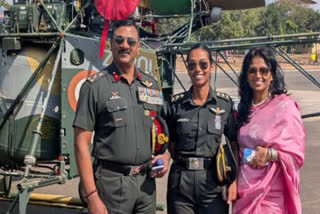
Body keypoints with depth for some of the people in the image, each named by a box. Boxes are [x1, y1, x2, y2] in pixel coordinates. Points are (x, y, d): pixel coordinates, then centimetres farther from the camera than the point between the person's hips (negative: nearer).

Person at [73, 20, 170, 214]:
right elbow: (82, 144, -9)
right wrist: (92, 196, -14)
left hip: (146, 182, 5)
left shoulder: (151, 85, 10)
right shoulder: (95, 86, -5)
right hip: (112, 182, -4)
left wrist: (165, 155, -1)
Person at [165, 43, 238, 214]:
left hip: (213, 180, -1)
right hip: (181, 180, 1)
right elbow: (171, 145, 10)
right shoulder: (176, 104, 2)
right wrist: (184, 162, -2)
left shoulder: (225, 104, 0)